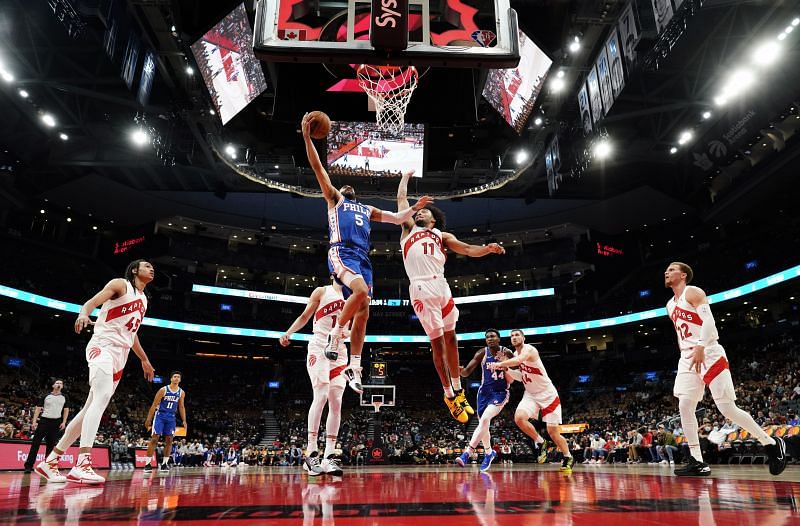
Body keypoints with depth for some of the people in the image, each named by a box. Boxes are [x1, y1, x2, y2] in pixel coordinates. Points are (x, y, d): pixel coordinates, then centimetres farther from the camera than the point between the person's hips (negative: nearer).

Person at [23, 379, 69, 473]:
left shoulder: (64, 397, 9)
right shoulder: (46, 396, 3)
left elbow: (66, 410, 13)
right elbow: (38, 408, 3)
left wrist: (64, 422, 3)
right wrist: (34, 421, -7)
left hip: (56, 422, 2)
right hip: (44, 420, -2)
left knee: (51, 445, 4)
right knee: (36, 443, -7)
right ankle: (28, 465, -4)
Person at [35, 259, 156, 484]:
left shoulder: (143, 299, 22)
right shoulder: (120, 284, 1)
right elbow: (91, 302, -12)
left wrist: (144, 360, 34)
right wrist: (83, 314, -35)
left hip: (120, 354, 9)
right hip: (103, 346, -8)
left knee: (92, 407, 6)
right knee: (102, 397, -26)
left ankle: (51, 461, 14)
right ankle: (82, 464, -33)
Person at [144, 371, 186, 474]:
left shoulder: (181, 393, 1)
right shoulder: (163, 390, -11)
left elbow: (181, 407, 10)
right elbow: (154, 405, -8)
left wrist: (184, 421, 5)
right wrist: (148, 419, -11)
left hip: (171, 417, 4)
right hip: (160, 415, -4)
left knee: (169, 440, 2)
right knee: (154, 438, -8)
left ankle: (164, 464, 9)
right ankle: (147, 464, -2)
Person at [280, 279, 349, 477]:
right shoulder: (321, 291, 5)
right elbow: (305, 316, 5)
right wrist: (288, 332, -9)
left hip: (339, 351, 5)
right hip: (319, 347, -5)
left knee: (336, 402, -2)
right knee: (321, 396, -17)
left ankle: (329, 456, -1)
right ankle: (311, 454, -15)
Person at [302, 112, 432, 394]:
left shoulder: (367, 209, 34)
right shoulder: (334, 199, 21)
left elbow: (398, 218, 35)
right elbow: (318, 167, 13)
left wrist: (415, 207, 20)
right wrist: (307, 137, 7)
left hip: (362, 257, 6)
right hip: (341, 252, -5)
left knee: (363, 311, -2)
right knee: (361, 290, -33)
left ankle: (354, 368, 4)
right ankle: (335, 336, -14)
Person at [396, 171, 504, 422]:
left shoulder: (442, 235, 25)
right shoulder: (409, 229, 23)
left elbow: (467, 249, 11)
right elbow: (401, 198, 28)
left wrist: (487, 248, -8)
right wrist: (406, 176, 41)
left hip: (441, 286, 2)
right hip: (421, 289, -2)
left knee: (450, 338, 7)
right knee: (437, 342, -2)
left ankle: (458, 390, 19)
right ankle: (449, 394, 5)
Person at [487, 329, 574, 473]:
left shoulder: (529, 349, -18)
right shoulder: (515, 354, 7)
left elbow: (518, 360, -41)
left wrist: (500, 363, -42)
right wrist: (504, 368, -4)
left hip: (547, 393, -6)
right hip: (530, 394, 6)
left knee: (553, 432, -3)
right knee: (519, 418, -21)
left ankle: (568, 457, 23)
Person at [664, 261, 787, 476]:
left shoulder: (693, 292, -4)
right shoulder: (670, 305, 20)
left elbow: (708, 320, -18)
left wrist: (700, 347, -29)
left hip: (709, 354, -7)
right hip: (688, 358, 7)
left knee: (727, 409, -7)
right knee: (684, 407, -5)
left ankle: (772, 443, 14)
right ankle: (697, 462, -1)